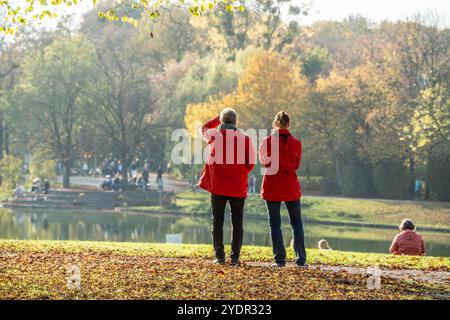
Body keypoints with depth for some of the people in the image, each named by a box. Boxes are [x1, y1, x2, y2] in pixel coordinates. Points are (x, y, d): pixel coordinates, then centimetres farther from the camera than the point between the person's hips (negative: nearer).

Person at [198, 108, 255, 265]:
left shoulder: (213, 135, -1)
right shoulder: (245, 138, -4)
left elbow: (204, 128, 24)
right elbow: (251, 163, 0)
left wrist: (219, 118, 25)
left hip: (217, 186, 1)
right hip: (238, 187, 0)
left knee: (217, 222, 7)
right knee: (237, 223, 7)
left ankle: (219, 257, 3)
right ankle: (235, 257, 2)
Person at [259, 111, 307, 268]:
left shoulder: (267, 141, -7)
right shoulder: (296, 143, -2)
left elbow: (264, 161, 5)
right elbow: (297, 164, 9)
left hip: (272, 186, -1)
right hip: (291, 187, 1)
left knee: (275, 223, 5)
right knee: (296, 222, 11)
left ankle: (280, 259, 0)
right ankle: (301, 258, 6)